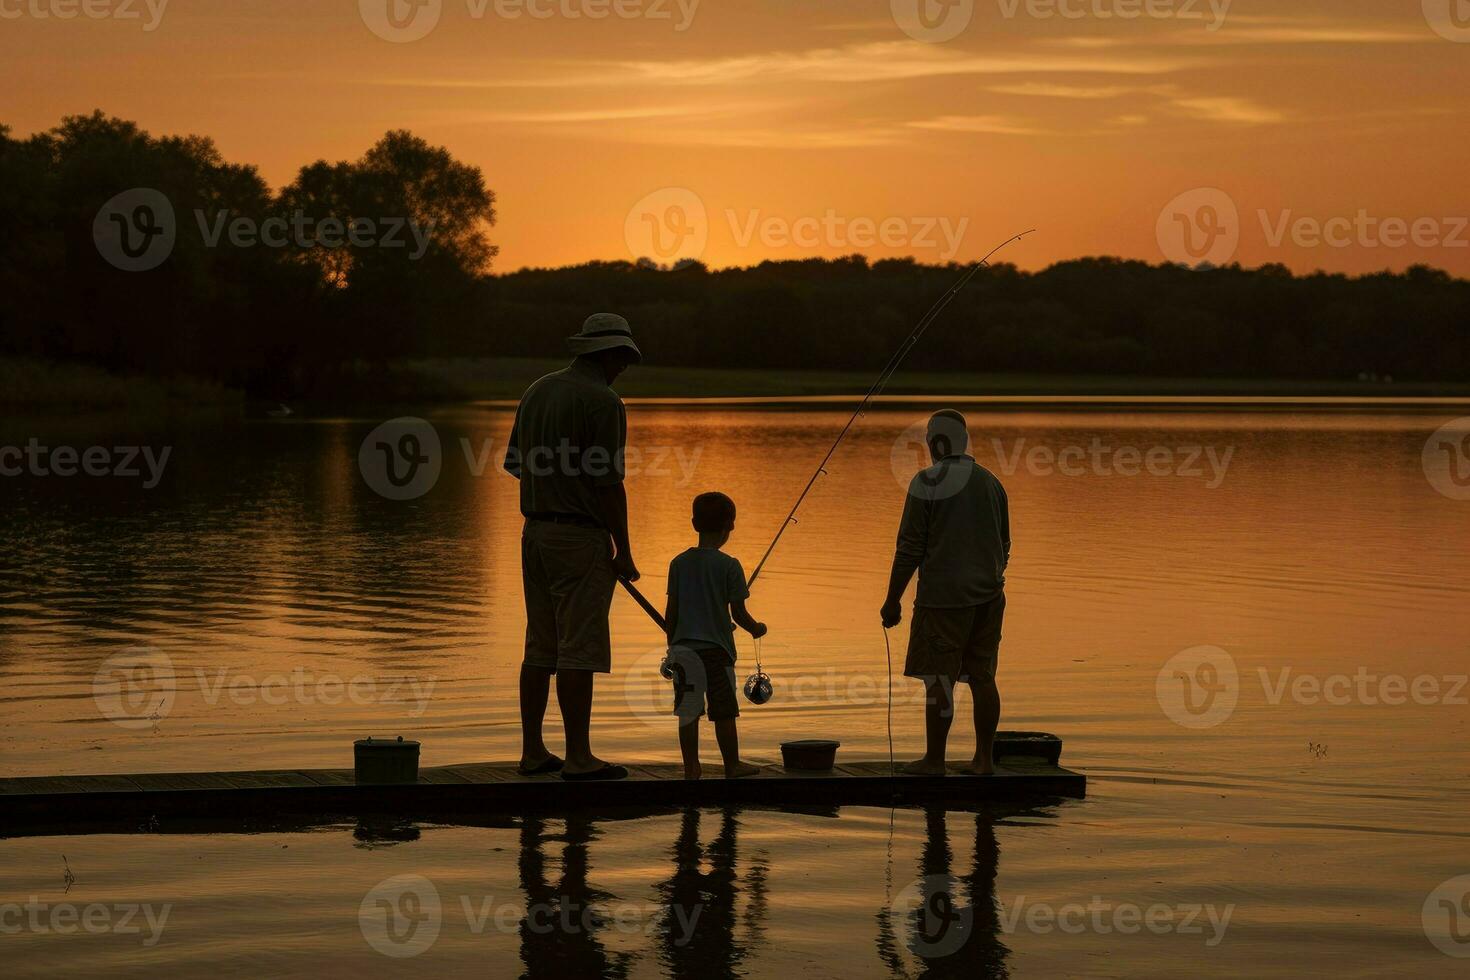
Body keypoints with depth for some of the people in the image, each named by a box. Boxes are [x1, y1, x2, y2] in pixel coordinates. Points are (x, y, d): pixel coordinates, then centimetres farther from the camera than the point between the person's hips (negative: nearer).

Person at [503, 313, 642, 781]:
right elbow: (609, 483, -16)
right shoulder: (604, 401, -14)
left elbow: (515, 464, 15)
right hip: (581, 536, -8)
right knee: (580, 650, -5)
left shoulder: (537, 391, 10)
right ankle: (579, 757, -5)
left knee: (540, 648, 11)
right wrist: (623, 550, -11)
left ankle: (533, 751, 14)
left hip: (536, 531, 8)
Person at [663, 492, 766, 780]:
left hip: (683, 647, 4)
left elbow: (671, 611, 6)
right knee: (724, 711, 5)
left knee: (688, 712, 6)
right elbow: (738, 613, -6)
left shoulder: (679, 563, 4)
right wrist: (756, 629, 14)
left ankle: (691, 767, 8)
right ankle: (732, 766, 14)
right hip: (716, 647, -4)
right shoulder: (729, 566, -8)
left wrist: (672, 644, 18)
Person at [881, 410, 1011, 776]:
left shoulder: (927, 482, -9)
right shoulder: (991, 483, 11)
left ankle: (934, 760, 4)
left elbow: (909, 547, -10)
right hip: (988, 595, 6)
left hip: (943, 596, -6)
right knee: (982, 677, 9)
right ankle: (984, 759, 11)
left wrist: (892, 600, -3)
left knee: (938, 680, 0)